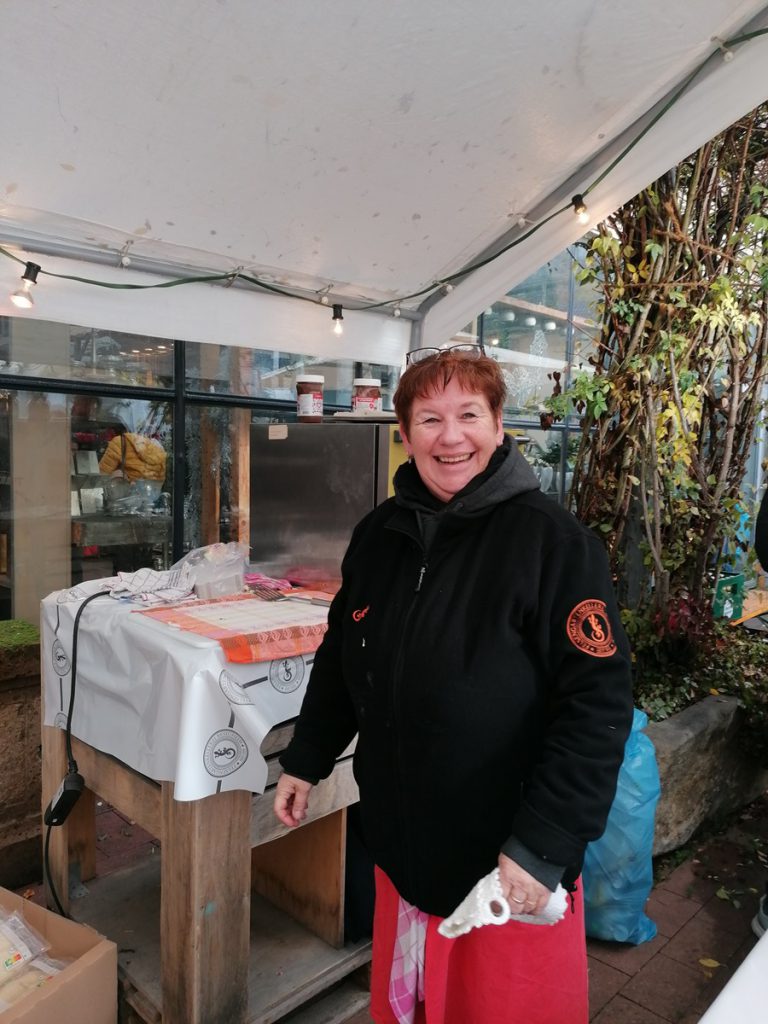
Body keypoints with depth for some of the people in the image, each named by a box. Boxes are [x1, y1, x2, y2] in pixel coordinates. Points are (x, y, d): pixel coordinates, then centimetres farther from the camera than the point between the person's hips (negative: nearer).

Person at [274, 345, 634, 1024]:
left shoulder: (553, 541, -18)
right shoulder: (379, 534, -1)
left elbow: (599, 704, -20)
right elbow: (342, 659, 10)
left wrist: (543, 846, -21)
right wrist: (306, 761, 12)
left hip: (511, 864, -5)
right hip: (400, 840, 5)